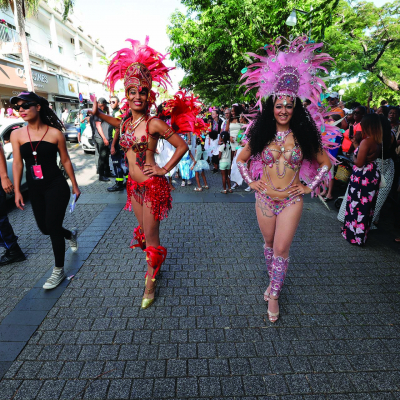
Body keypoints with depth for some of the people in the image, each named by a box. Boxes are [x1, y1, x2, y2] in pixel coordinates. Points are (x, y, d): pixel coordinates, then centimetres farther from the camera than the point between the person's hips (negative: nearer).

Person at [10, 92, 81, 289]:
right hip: (34, 189, 5)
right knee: (44, 227, 12)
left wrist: (74, 185, 3)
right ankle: (71, 235, 47)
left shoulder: (54, 133, -7)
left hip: (56, 186, -4)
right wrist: (17, 191, 1)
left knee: (52, 227, -3)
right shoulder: (17, 134, 1)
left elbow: (65, 160, 0)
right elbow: (17, 163, 3)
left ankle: (59, 270, 17)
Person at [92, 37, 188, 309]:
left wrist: (164, 170, -12)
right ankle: (154, 268, 43)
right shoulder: (126, 121, 6)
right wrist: (98, 113, 23)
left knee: (151, 238, 4)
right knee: (144, 231, 20)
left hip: (153, 186, -7)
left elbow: (182, 146, -11)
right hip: (134, 185, 7)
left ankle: (150, 285, 24)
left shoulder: (154, 123, -14)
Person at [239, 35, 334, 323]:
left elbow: (325, 162, 7)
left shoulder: (304, 135, -3)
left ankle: (274, 295, 19)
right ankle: (273, 280, 42)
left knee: (281, 249, 0)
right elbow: (241, 159, 11)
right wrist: (250, 181, 2)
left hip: (291, 201, -1)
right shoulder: (261, 134, -1)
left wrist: (310, 186, 0)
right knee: (269, 243, 17)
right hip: (264, 199, 2)